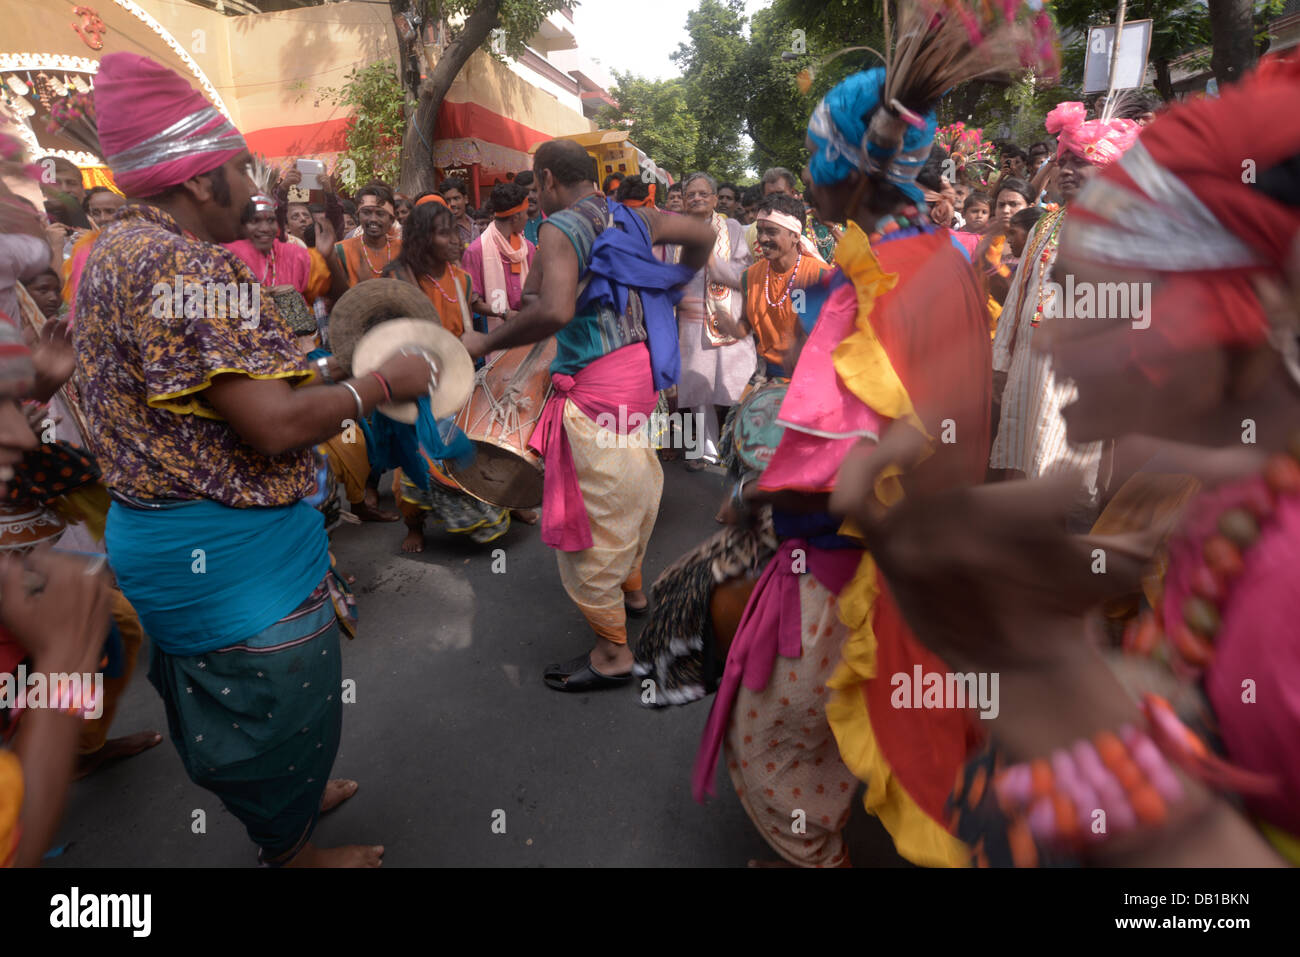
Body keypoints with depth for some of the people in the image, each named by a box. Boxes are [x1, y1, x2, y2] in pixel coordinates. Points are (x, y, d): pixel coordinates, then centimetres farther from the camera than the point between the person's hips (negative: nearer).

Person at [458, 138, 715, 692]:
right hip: (641, 365, 9)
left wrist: (486, 342, -17)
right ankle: (631, 588, 47)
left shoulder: (560, 229, -12)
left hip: (598, 384, -9)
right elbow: (703, 236, 22)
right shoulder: (631, 219, 11)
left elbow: (554, 311, -29)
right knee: (630, 485, 26)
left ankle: (611, 652, 10)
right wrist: (673, 285, 34)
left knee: (592, 512, 0)